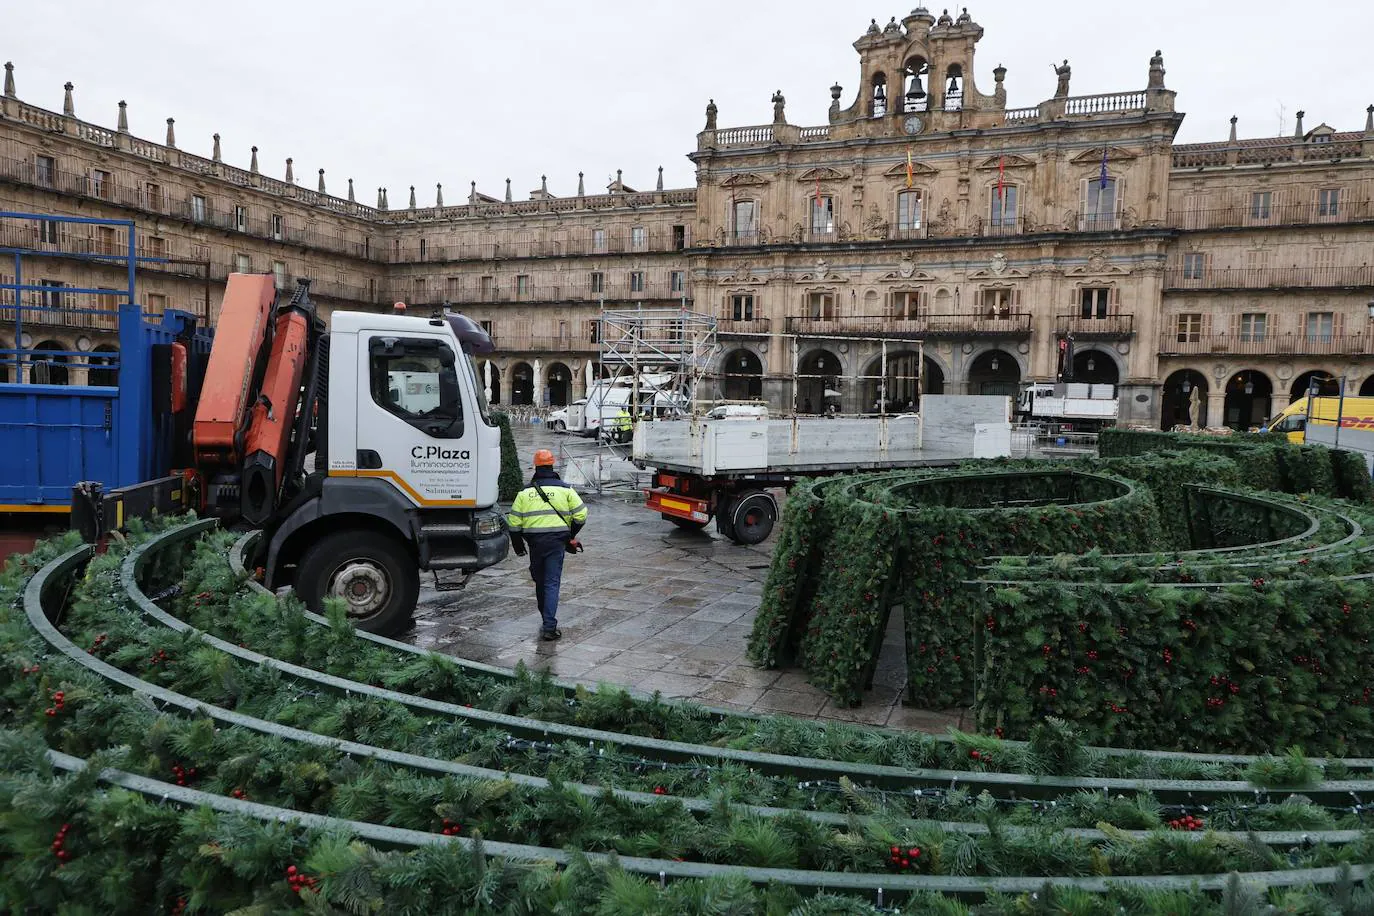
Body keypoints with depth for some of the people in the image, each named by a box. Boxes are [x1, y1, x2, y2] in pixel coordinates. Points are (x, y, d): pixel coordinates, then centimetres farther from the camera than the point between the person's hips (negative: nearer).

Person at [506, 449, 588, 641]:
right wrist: (571, 534, 15)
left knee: (539, 580, 18)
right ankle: (549, 627, -12)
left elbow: (514, 522, 4)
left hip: (534, 542, 2)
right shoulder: (565, 489, 1)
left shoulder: (525, 492, 6)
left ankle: (547, 619, 32)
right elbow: (581, 514, -1)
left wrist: (518, 545, 15)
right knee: (552, 582, -3)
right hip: (557, 541, -2)